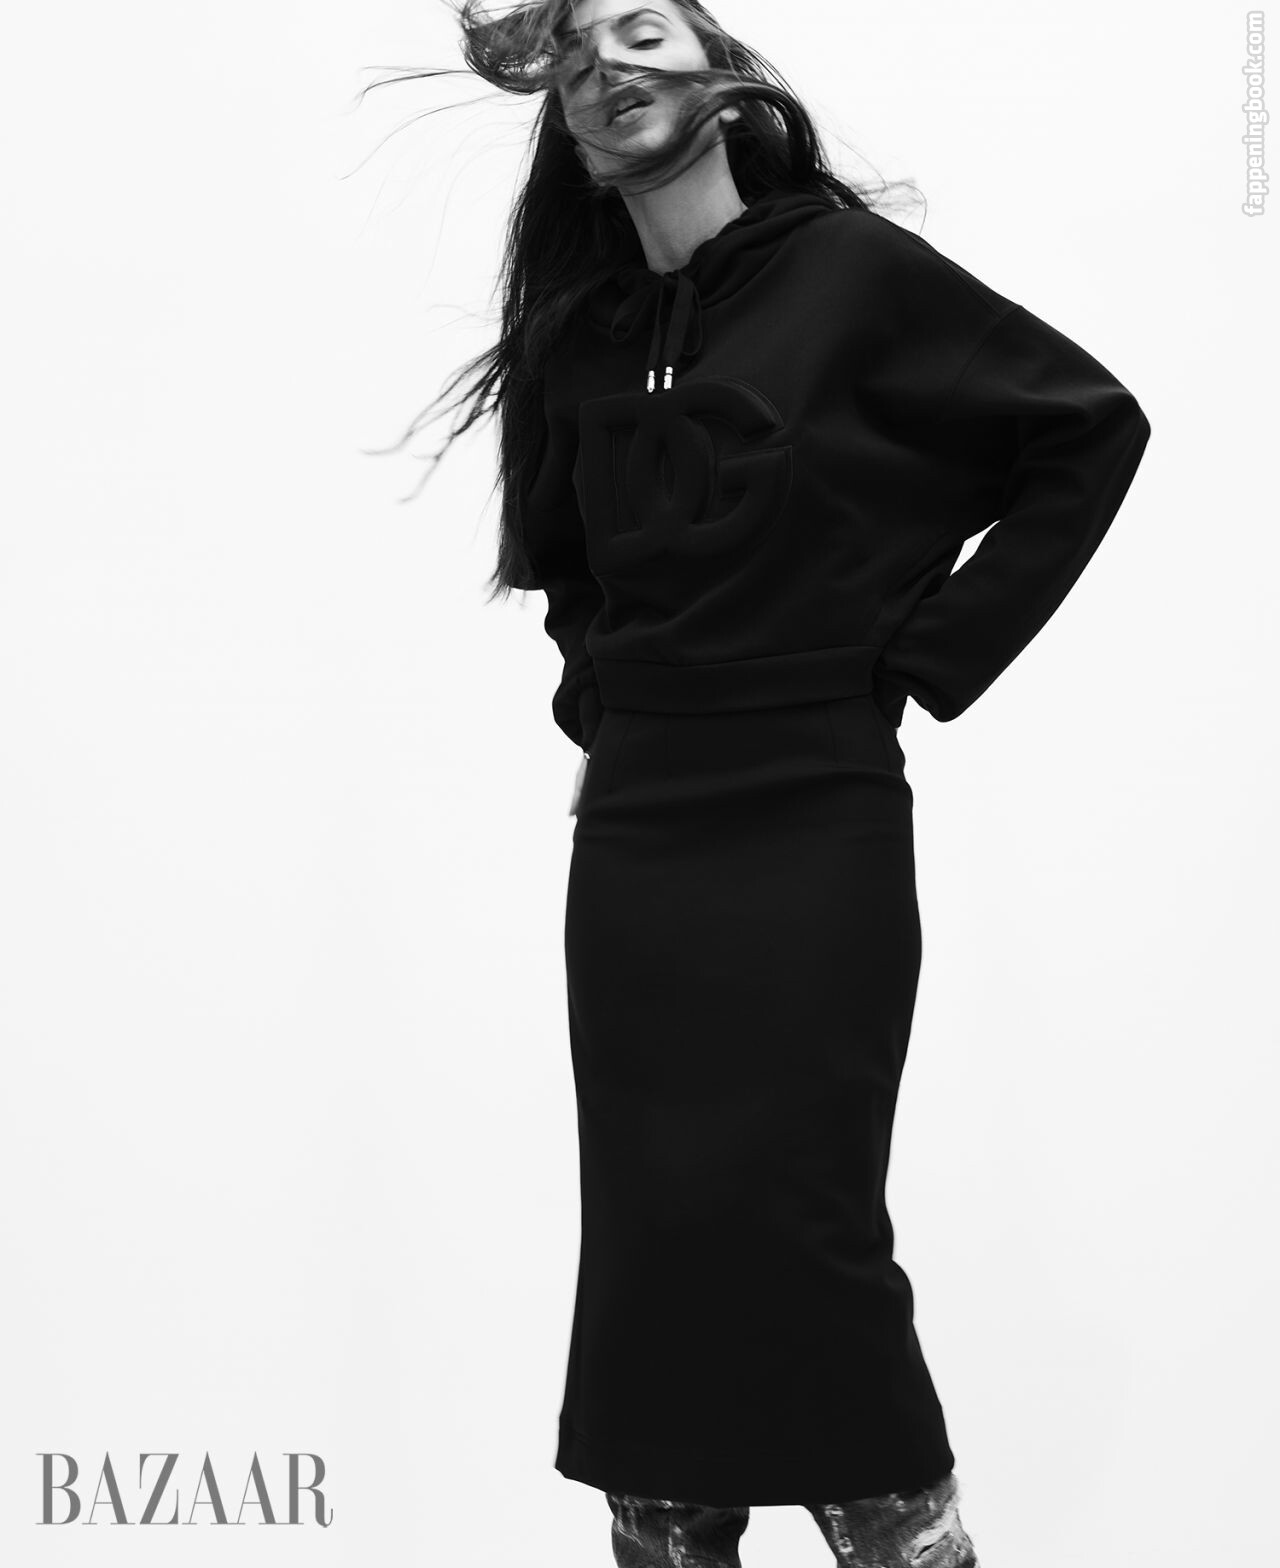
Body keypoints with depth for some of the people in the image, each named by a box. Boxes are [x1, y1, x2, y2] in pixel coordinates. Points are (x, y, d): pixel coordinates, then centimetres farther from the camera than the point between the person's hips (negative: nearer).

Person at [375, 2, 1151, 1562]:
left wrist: (929, 652, -7)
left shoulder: (855, 274, -5)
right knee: (646, 1236, 6)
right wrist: (599, 694, 10)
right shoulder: (581, 341, 11)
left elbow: (1093, 430, -5)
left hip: (809, 839, -5)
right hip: (630, 841, 5)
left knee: (793, 1233, -6)